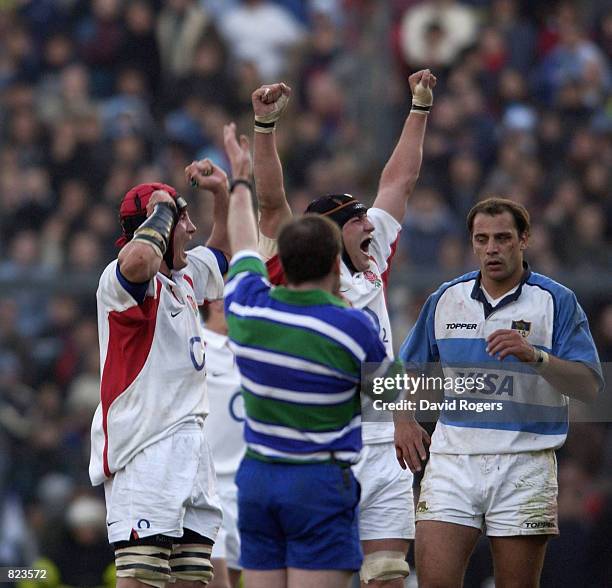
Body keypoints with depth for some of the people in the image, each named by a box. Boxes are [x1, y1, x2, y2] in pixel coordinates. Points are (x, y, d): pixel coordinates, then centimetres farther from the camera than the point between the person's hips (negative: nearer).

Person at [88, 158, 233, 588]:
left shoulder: (185, 278, 19)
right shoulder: (121, 280, -9)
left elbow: (225, 249, 39)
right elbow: (138, 259, -35)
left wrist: (222, 192, 22)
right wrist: (163, 210, -16)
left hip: (191, 449, 9)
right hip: (145, 452, -9)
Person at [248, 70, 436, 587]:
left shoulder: (373, 264, 16)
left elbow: (400, 182, 23)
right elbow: (272, 203, -11)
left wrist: (420, 108, 28)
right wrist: (265, 124, -18)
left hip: (386, 454, 6)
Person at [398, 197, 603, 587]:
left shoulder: (557, 301, -2)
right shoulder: (446, 298, 10)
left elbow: (589, 386, -10)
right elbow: (408, 369, 21)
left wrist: (535, 356, -25)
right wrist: (402, 421, 3)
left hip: (524, 465, -3)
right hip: (452, 463, 3)